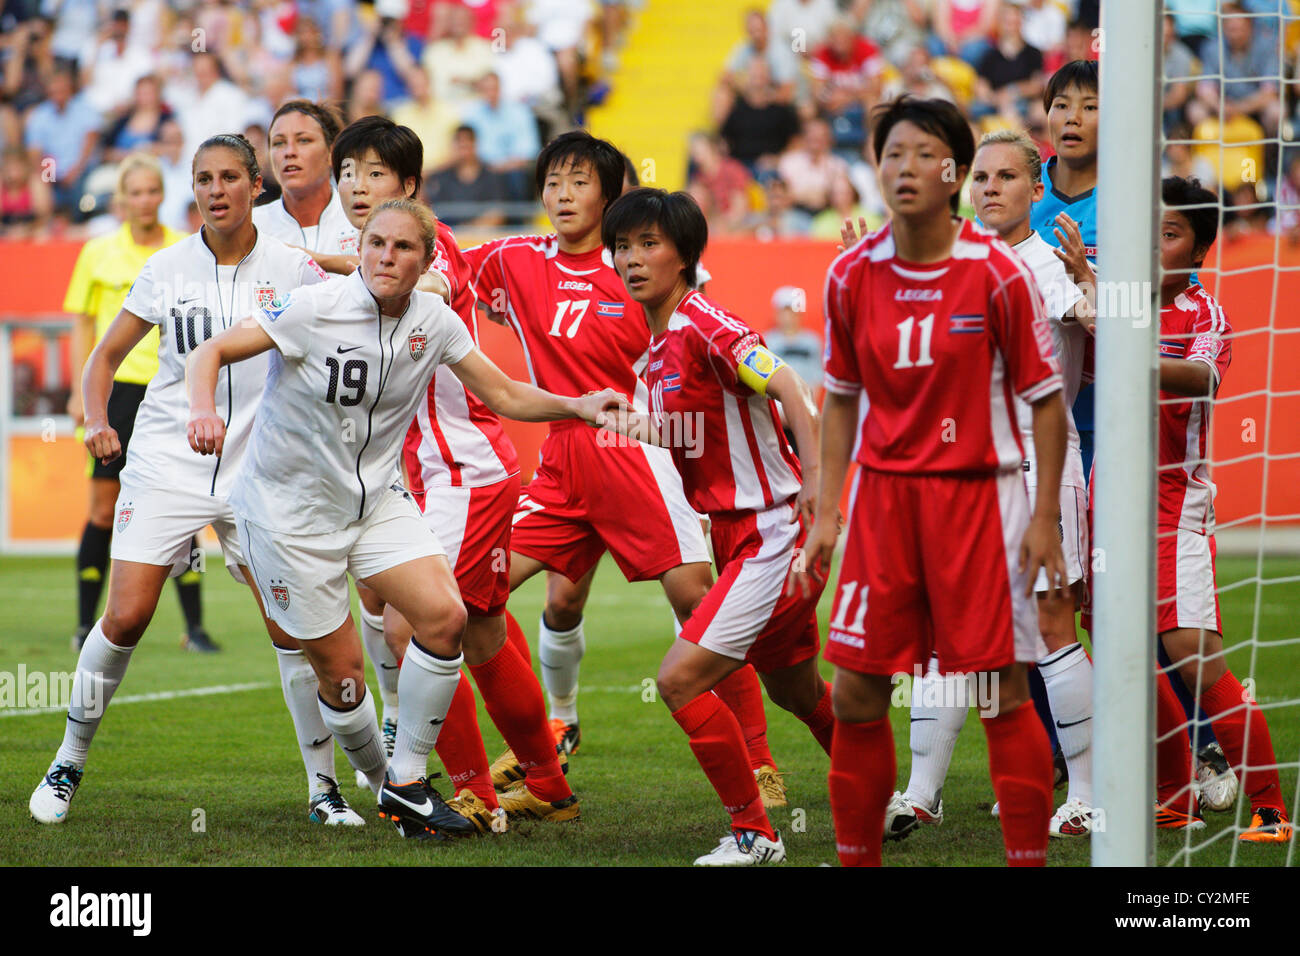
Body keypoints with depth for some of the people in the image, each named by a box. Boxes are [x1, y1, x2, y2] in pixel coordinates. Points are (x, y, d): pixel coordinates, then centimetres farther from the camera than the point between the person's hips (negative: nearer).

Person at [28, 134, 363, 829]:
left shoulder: (291, 268, -1)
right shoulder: (166, 268, 0)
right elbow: (104, 357, 8)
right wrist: (97, 421, -10)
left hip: (259, 470, 0)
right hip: (165, 463, 0)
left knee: (293, 626, -7)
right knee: (125, 620, -8)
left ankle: (322, 786, 6)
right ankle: (68, 765, 11)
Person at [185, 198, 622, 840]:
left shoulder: (435, 322, -5)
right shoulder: (315, 309, -20)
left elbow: (504, 395, 4)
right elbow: (211, 352, -17)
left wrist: (577, 406, -12)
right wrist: (203, 409, -37)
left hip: (376, 496, 4)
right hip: (289, 505, -4)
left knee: (445, 616, -15)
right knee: (340, 669, -3)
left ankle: (407, 784, 0)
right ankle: (380, 779, 26)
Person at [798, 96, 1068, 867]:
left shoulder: (999, 274, -9)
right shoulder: (852, 276, 1)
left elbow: (1045, 397, -3)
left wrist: (1044, 518, -8)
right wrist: (826, 511, 6)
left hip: (980, 492, -3)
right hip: (882, 493, 3)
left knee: (1004, 693, -5)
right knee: (856, 694, 2)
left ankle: (1030, 859, 4)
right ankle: (858, 857, 16)